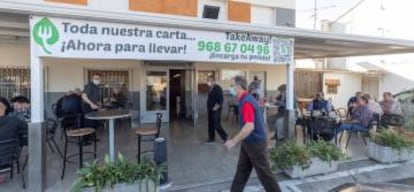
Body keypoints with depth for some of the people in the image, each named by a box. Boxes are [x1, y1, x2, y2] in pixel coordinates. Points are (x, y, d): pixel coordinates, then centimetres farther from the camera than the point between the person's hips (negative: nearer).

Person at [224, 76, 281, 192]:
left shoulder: (247, 101, -24)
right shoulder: (245, 99, 7)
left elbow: (249, 127, -33)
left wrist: (234, 141, -27)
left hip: (256, 143, -10)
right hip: (248, 142, 10)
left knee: (264, 173, 6)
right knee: (242, 170, 17)